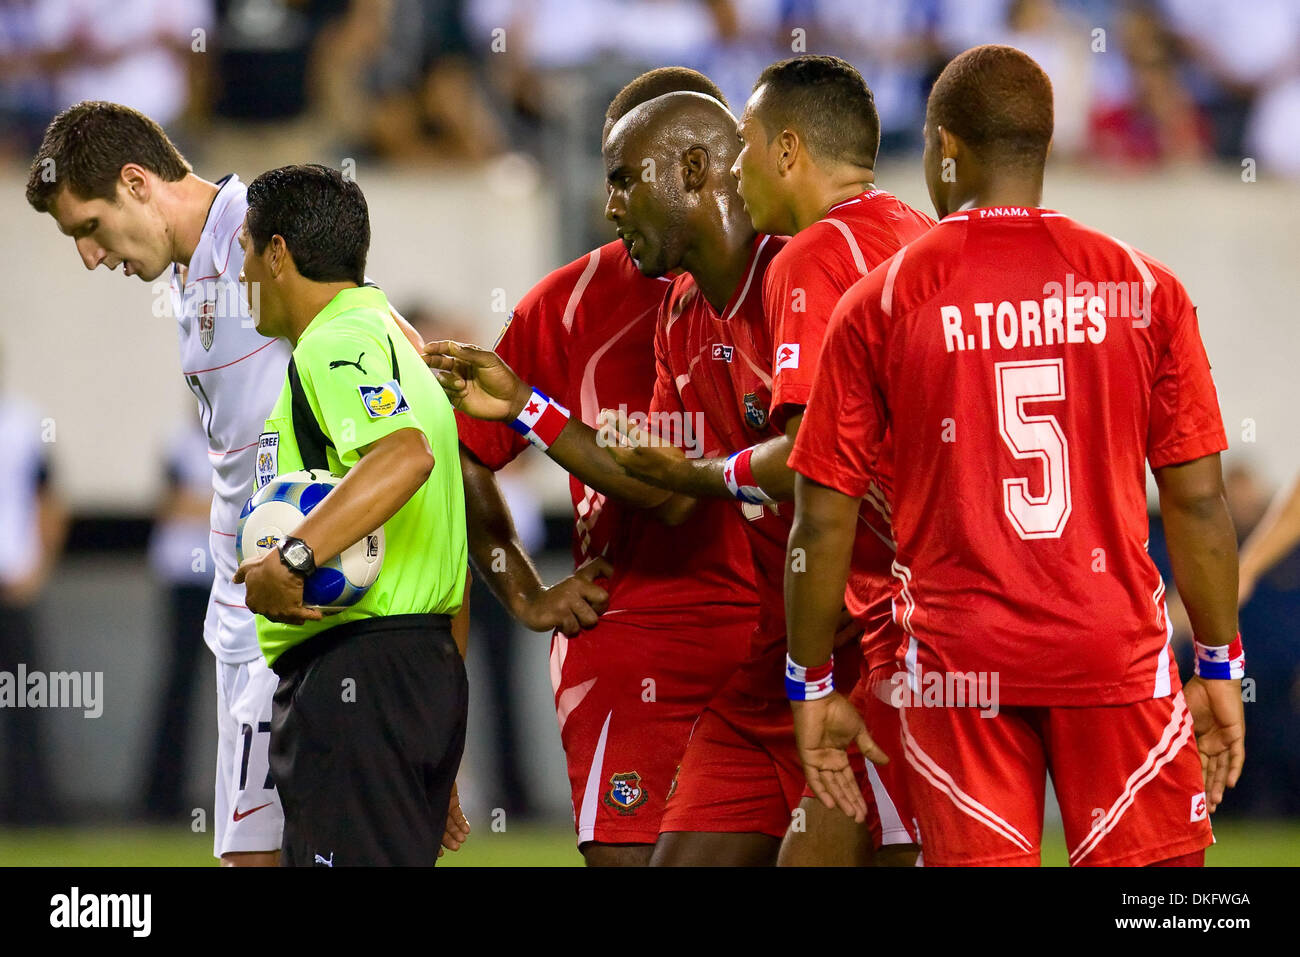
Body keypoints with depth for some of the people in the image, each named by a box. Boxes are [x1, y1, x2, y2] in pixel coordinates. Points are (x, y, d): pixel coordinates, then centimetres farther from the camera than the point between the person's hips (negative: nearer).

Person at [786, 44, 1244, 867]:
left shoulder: (880, 304, 0)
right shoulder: (1142, 289, 2)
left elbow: (824, 522, 0)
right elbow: (1197, 500, 2)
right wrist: (1220, 668, 10)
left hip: (962, 667, 0)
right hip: (1117, 647, 0)